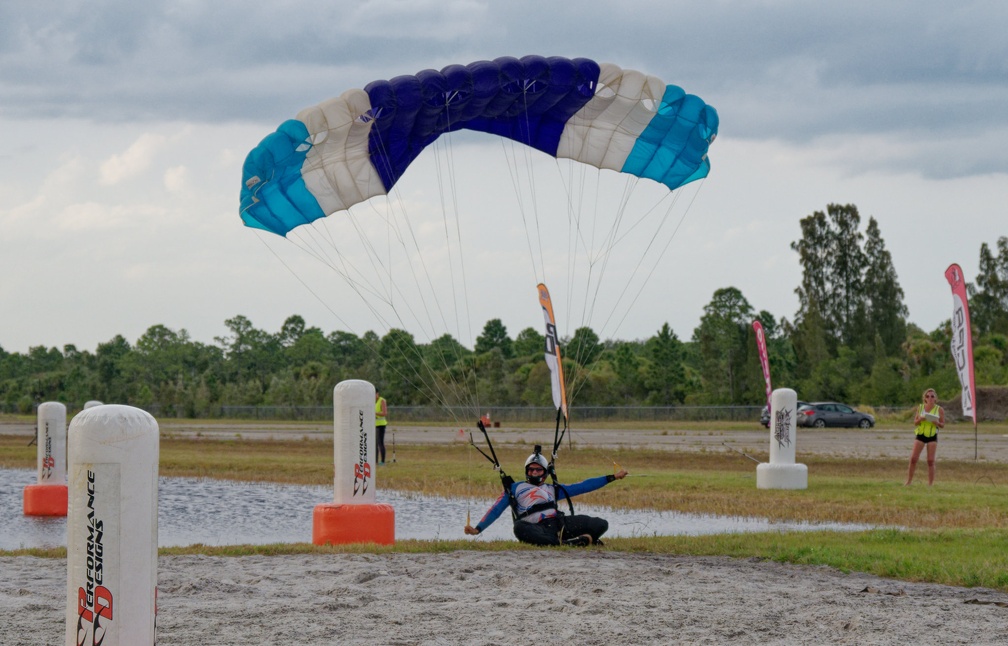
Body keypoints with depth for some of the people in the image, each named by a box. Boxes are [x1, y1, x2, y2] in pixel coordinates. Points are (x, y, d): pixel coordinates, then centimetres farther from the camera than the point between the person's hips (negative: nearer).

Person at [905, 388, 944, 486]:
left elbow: (942, 425, 3)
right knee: (913, 458, -5)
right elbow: (915, 422, 5)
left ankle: (930, 484, 2)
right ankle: (909, 481, 5)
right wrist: (920, 419, -17)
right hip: (920, 434, 1)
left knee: (931, 461, -3)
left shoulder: (940, 410, 1)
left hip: (932, 436, -1)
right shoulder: (920, 408, 4)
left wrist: (937, 423, -19)